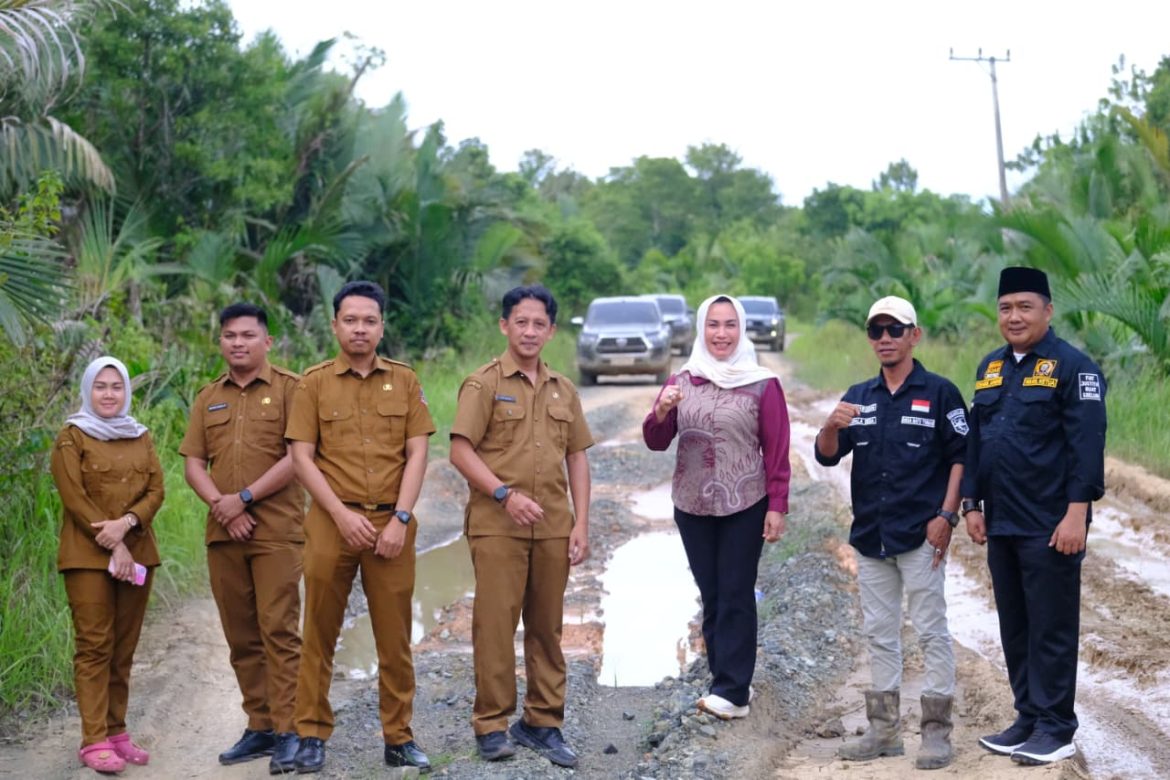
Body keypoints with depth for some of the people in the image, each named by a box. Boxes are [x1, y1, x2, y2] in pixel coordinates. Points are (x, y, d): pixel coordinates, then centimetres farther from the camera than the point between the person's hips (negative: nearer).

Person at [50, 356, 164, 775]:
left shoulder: (141, 437, 15)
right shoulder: (71, 437, 1)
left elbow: (155, 490, 6)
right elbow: (74, 497, -7)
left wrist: (126, 523, -14)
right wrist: (114, 548, -13)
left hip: (137, 552, 4)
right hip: (88, 555, -4)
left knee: (124, 647, 5)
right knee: (95, 646, -7)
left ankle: (116, 732, 10)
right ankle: (94, 741, -7)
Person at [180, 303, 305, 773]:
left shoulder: (289, 389, 0)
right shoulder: (208, 398, 15)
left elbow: (297, 456, -10)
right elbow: (194, 464, 10)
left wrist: (244, 497, -13)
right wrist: (220, 505, -8)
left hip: (276, 531, -5)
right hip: (223, 533, 5)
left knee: (278, 630, -7)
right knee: (240, 636, 8)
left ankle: (288, 732, -3)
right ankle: (259, 726, 16)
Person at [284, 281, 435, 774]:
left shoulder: (405, 381, 7)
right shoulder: (314, 383, 4)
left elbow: (417, 455, 2)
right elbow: (302, 458, -2)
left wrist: (400, 519, -9)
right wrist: (343, 515, -11)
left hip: (392, 523, 1)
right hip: (332, 521, -1)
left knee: (395, 637, 4)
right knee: (320, 635, 4)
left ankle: (399, 738, 13)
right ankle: (312, 735, 14)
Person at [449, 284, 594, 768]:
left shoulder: (563, 390, 13)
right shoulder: (484, 384, -1)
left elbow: (577, 458, 14)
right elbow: (460, 451, -8)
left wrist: (581, 523, 6)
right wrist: (505, 495, -19)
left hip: (553, 528, 4)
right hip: (497, 525, -4)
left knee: (546, 627, 9)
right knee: (495, 624, -3)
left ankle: (543, 722, 17)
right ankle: (491, 724, 7)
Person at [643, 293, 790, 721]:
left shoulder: (762, 384, -4)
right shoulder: (682, 381, 5)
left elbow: (776, 450, -3)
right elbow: (656, 442, 3)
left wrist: (777, 506, -7)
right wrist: (661, 412, -17)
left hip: (745, 508, -4)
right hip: (692, 507, 4)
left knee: (736, 596, -4)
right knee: (711, 596, 7)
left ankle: (731, 692, -2)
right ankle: (730, 681, 16)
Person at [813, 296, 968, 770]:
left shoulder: (939, 392, -3)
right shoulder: (858, 397, 10)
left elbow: (961, 457, -5)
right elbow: (826, 456, 5)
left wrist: (946, 515, -13)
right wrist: (832, 426, -17)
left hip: (920, 535, -5)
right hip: (869, 536, 5)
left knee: (931, 632, -1)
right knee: (879, 633, 11)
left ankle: (936, 731, 6)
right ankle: (883, 730, 20)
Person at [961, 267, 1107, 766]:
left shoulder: (1072, 366, -9)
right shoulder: (990, 368, 12)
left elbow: (1086, 445, -14)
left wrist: (1077, 512, -20)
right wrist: (972, 504, 10)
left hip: (1050, 527, -7)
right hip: (1001, 523, 7)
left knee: (1051, 629, 1)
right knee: (1014, 628, 13)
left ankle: (1056, 729, 10)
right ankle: (1028, 718, 24)